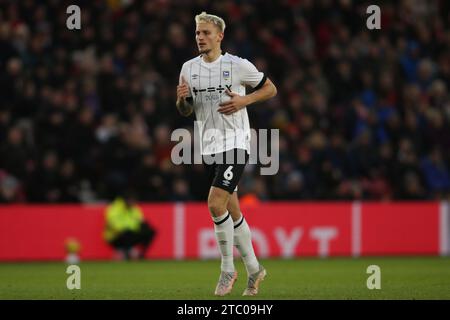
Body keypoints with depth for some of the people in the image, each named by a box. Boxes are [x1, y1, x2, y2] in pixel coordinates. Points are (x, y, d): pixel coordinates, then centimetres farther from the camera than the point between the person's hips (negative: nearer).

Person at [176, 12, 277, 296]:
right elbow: (185, 111, 17)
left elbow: (270, 89, 3)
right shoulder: (189, 68, 8)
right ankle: (254, 269, 23)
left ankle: (228, 270, -6)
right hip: (209, 147, 6)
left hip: (235, 143, -6)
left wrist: (243, 101, -13)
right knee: (232, 211, 11)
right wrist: (181, 98, -6)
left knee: (216, 204, -19)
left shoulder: (238, 65, -6)